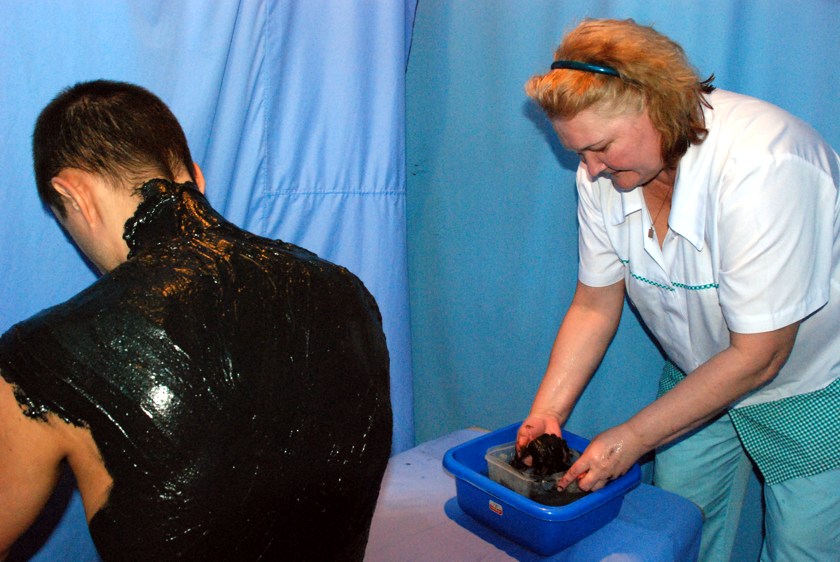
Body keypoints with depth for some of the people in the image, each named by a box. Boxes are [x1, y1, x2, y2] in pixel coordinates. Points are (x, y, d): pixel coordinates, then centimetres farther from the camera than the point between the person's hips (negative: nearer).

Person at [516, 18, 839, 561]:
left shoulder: (761, 167, -34)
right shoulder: (604, 173, -15)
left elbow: (757, 355, -29)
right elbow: (595, 305, -5)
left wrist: (634, 437, -25)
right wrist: (547, 411, -15)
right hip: (699, 373, 5)